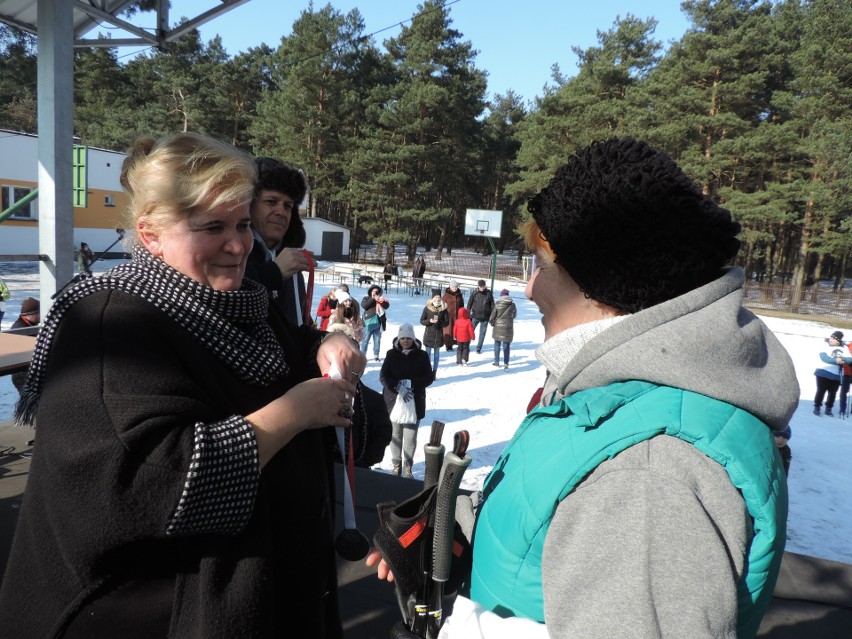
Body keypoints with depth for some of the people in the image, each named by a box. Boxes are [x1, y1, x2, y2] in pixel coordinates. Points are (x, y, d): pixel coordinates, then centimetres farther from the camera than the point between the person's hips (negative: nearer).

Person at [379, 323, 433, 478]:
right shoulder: (391, 354, 0)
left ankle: (407, 467, 17)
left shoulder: (421, 355, -1)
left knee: (411, 436, 1)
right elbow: (383, 376, -5)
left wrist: (411, 384, -14)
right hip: (393, 400, 1)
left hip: (415, 401, -1)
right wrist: (397, 386, -21)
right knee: (395, 434, 8)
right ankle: (396, 465, 25)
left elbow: (428, 377, 0)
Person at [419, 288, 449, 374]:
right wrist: (429, 321, -19)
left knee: (436, 354, 9)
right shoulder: (427, 308, -4)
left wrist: (439, 322, -19)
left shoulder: (443, 309, -3)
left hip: (439, 335, 0)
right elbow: (422, 321, -1)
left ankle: (434, 372, 16)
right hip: (428, 334, 0)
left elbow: (447, 322, -1)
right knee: (427, 353, 7)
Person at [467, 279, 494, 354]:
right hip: (475, 316, -1)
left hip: (485, 317, 1)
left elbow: (492, 304, 4)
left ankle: (479, 348, 14)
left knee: (482, 333, 5)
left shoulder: (489, 293, -2)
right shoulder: (474, 293, -3)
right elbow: (469, 304, 3)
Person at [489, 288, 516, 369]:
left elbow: (492, 316, -5)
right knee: (506, 346, 4)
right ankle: (506, 363, 0)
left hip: (498, 327, 0)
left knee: (497, 344, 16)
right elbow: (514, 315, 10)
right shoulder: (512, 304, -4)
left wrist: (491, 322, 14)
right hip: (508, 327, 0)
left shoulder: (497, 304, -9)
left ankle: (497, 361, 23)